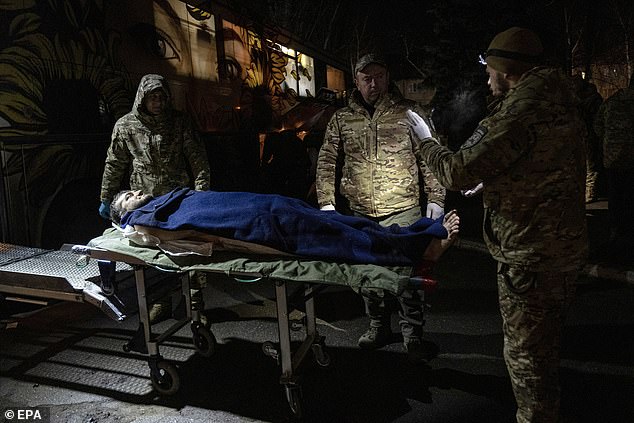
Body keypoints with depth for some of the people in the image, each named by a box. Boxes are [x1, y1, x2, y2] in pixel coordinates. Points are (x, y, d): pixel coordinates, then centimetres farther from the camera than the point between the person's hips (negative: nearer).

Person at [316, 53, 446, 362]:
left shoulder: (409, 112, 4)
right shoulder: (341, 119, 9)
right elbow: (327, 162, 7)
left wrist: (435, 197, -4)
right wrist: (326, 202, -3)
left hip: (402, 210, -2)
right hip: (358, 212, 3)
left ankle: (412, 334, 16)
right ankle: (379, 326, 30)